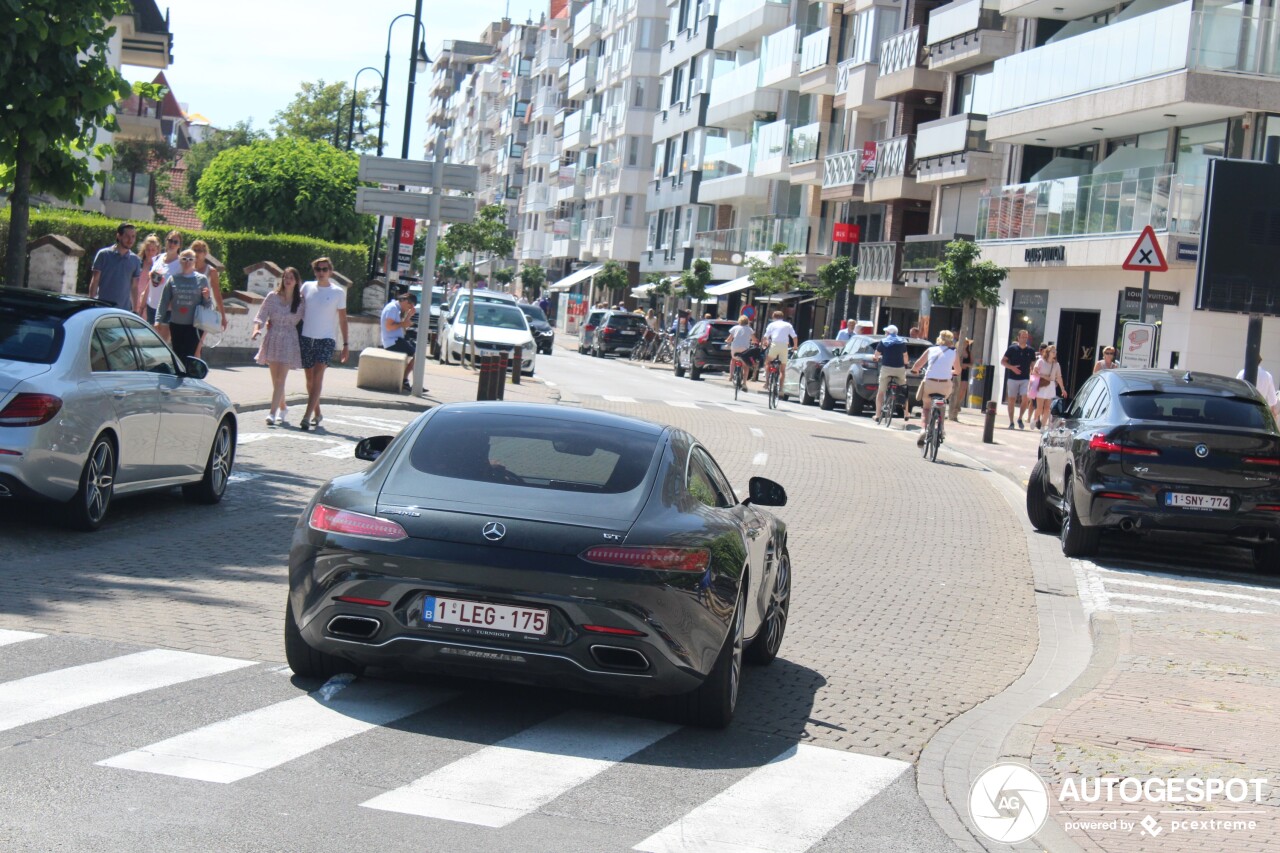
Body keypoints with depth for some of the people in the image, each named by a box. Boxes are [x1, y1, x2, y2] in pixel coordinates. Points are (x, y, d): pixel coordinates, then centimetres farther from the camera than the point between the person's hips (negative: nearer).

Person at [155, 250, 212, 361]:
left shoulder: (201, 280, 3)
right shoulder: (173, 279, 5)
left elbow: (207, 304, 6)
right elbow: (164, 301, 5)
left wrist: (206, 297, -15)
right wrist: (159, 320, -1)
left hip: (194, 325, -2)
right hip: (176, 324, 2)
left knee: (189, 356, -8)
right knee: (178, 355, 5)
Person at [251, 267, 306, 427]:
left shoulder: (300, 302, 1)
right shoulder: (272, 297, 3)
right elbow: (261, 316, 3)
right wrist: (257, 329, -15)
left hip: (289, 342, -2)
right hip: (272, 339, 2)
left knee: (280, 379, -12)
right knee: (275, 380, 8)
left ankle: (273, 414, -18)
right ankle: (282, 409, 26)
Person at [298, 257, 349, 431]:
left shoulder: (338, 292, -1)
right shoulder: (307, 287, 7)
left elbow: (343, 320, 3)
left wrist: (346, 344, -1)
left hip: (326, 339, -4)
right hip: (306, 338, 4)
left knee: (318, 376, -16)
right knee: (310, 378, 8)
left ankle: (306, 417, -21)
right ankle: (317, 414, 23)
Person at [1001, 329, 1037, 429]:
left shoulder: (1031, 351, 7)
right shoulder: (1012, 348, 0)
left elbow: (1033, 365, 14)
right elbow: (1002, 361, 2)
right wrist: (1012, 367, -15)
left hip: (1025, 379, 1)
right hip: (1012, 378, -1)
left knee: (1025, 399, -14)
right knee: (1011, 400, 1)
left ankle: (1020, 419, 6)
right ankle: (1011, 422, 11)